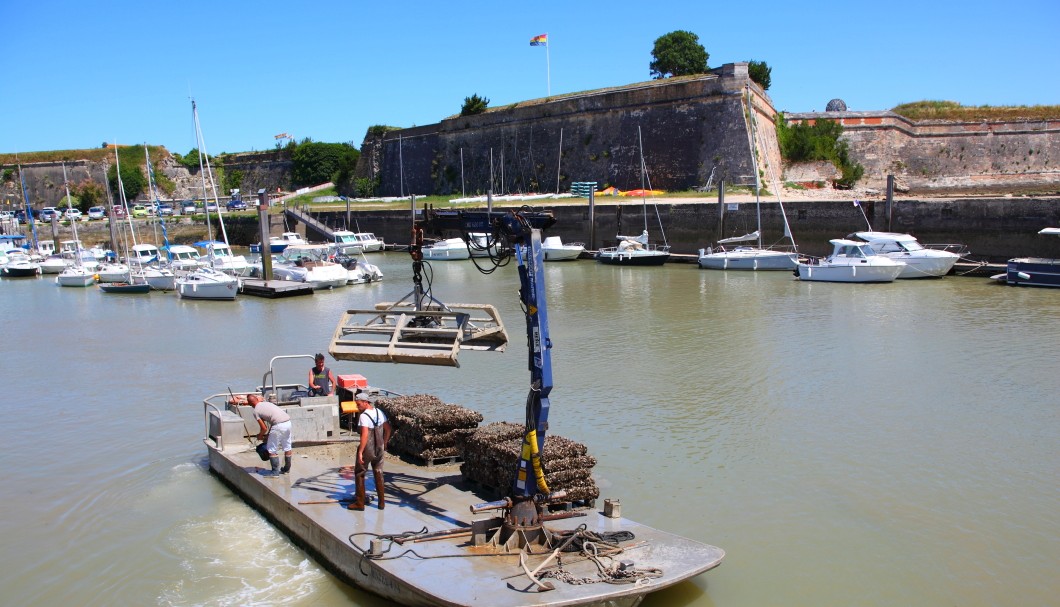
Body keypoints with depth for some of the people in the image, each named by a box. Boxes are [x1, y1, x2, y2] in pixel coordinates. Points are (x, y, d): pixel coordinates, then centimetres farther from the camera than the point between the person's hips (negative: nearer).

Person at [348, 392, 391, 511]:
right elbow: (388, 429, 10)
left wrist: (360, 452, -27)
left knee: (359, 474, 9)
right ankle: (382, 502, 19)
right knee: (378, 474, 16)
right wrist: (384, 444, 19)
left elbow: (365, 434, -28)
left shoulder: (363, 416, -19)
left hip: (367, 449, -6)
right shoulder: (379, 412, 3)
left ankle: (360, 503, 13)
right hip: (379, 448, 6)